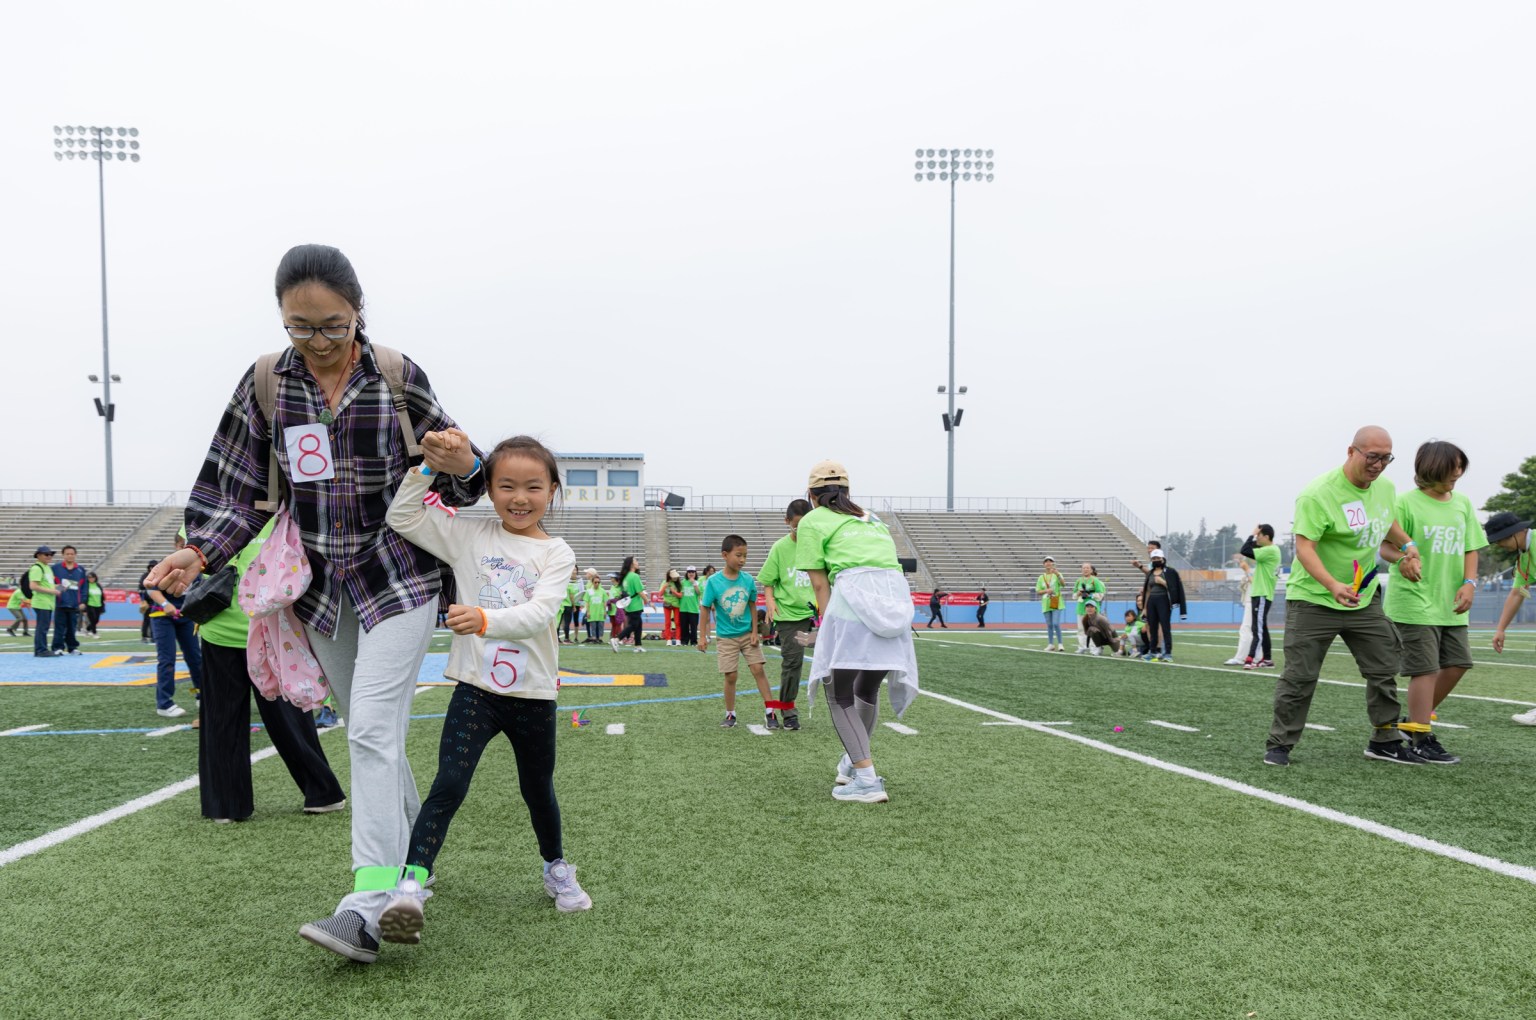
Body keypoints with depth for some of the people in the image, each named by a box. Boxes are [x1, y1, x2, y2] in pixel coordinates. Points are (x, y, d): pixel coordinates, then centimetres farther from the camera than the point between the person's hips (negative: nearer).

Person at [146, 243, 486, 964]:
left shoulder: (399, 377, -9)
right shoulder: (265, 383, -3)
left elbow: (445, 481, -1)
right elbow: (240, 490, 2)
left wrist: (464, 467, -25)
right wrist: (199, 554, -15)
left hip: (398, 576, -4)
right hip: (320, 585, 4)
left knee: (373, 730, -13)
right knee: (368, 734, 15)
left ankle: (367, 909, -13)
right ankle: (413, 851, 34)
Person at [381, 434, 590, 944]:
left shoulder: (556, 554, -5)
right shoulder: (470, 535, 0)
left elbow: (539, 615, -21)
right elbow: (402, 518, -1)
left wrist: (485, 619, -38)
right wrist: (428, 468, -11)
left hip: (533, 693, 1)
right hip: (476, 688, -1)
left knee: (538, 788, 18)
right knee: (448, 787, -14)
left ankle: (556, 868, 41)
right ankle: (411, 888, -14)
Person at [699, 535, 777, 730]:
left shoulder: (748, 579, -7)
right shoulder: (714, 581, -14)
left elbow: (753, 606, 3)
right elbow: (706, 609, -6)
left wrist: (754, 632, -1)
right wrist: (703, 636, -5)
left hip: (747, 634, 2)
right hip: (726, 637, -2)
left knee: (758, 669, -4)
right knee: (730, 676, 1)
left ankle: (770, 711, 3)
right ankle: (730, 714, 19)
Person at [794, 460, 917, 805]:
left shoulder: (812, 521, 14)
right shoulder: (870, 518, 31)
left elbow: (820, 583, 8)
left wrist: (826, 622, 11)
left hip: (855, 589, -6)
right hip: (897, 593, 6)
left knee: (840, 696, 2)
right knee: (867, 689, 22)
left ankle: (867, 781, -7)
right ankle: (853, 762, 37)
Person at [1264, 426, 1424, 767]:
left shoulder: (1386, 488, 3)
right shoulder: (1317, 494, -21)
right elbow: (1304, 546, -27)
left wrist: (1407, 545, 11)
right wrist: (1333, 585, -39)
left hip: (1364, 598, 7)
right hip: (1313, 600, -7)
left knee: (1384, 668, 10)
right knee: (1299, 677, -4)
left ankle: (1384, 741, 26)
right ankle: (1279, 745, 9)